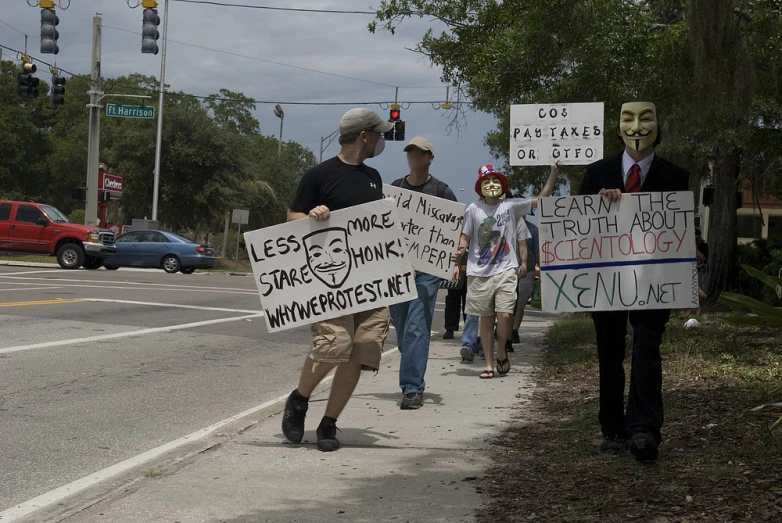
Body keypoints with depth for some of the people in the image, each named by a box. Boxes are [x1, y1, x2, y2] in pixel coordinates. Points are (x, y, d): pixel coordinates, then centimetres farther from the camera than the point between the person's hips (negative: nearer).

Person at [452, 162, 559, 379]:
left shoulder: (512, 206, 2)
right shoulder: (473, 209, 2)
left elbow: (540, 200, 0)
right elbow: (466, 236, 6)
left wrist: (553, 173, -8)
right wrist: (459, 251, -13)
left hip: (505, 270, -1)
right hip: (479, 272, 1)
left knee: (505, 315, -13)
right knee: (486, 318, 7)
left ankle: (501, 353, 16)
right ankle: (489, 364, 17)